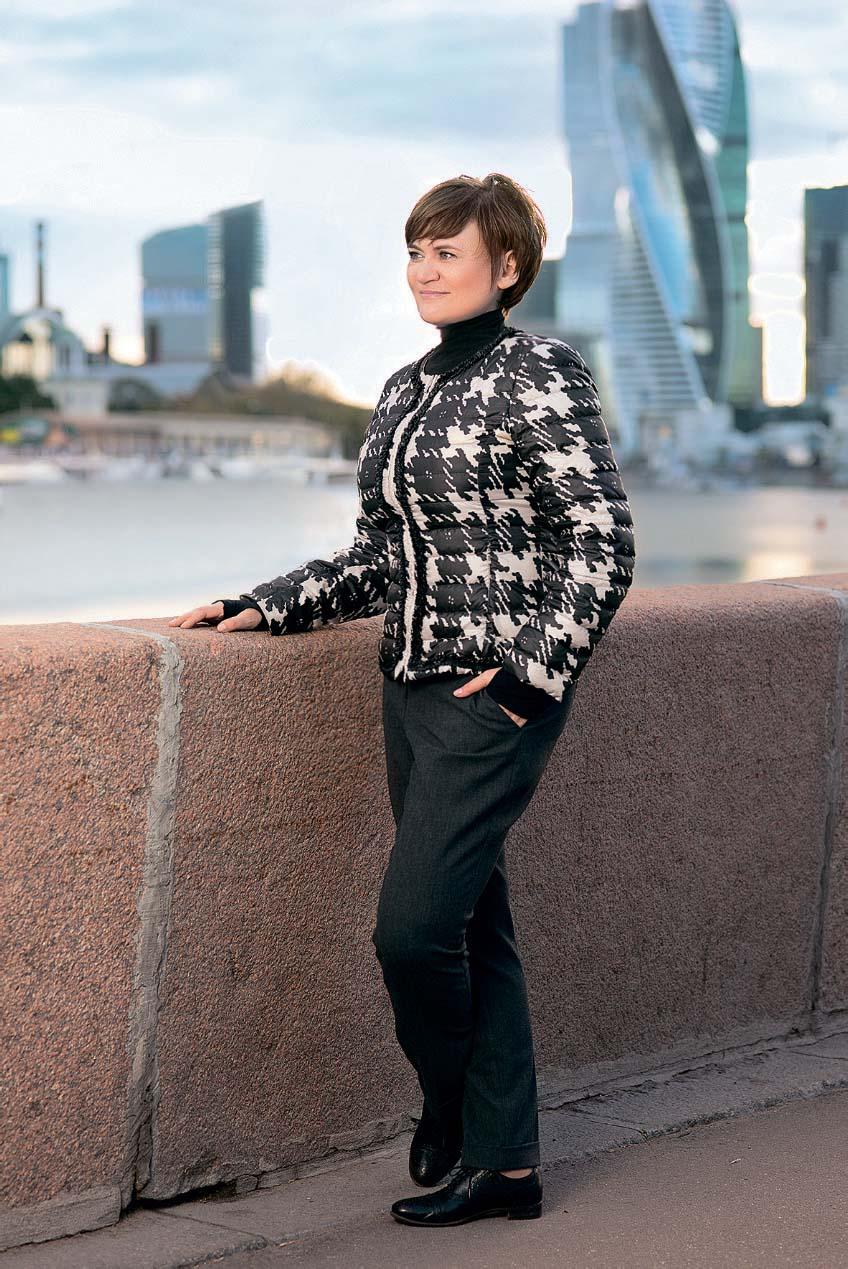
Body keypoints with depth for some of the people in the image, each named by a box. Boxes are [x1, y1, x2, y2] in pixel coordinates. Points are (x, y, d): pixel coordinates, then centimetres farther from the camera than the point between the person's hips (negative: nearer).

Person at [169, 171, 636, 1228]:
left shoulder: (539, 373, -9)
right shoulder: (404, 391, 14)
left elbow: (602, 544, -12)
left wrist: (529, 670, -16)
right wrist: (261, 607, 11)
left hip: (498, 693, -8)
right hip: (414, 686, 8)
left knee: (414, 926, -9)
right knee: (474, 927, 10)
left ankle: (452, 1111, 17)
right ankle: (506, 1163, 17)